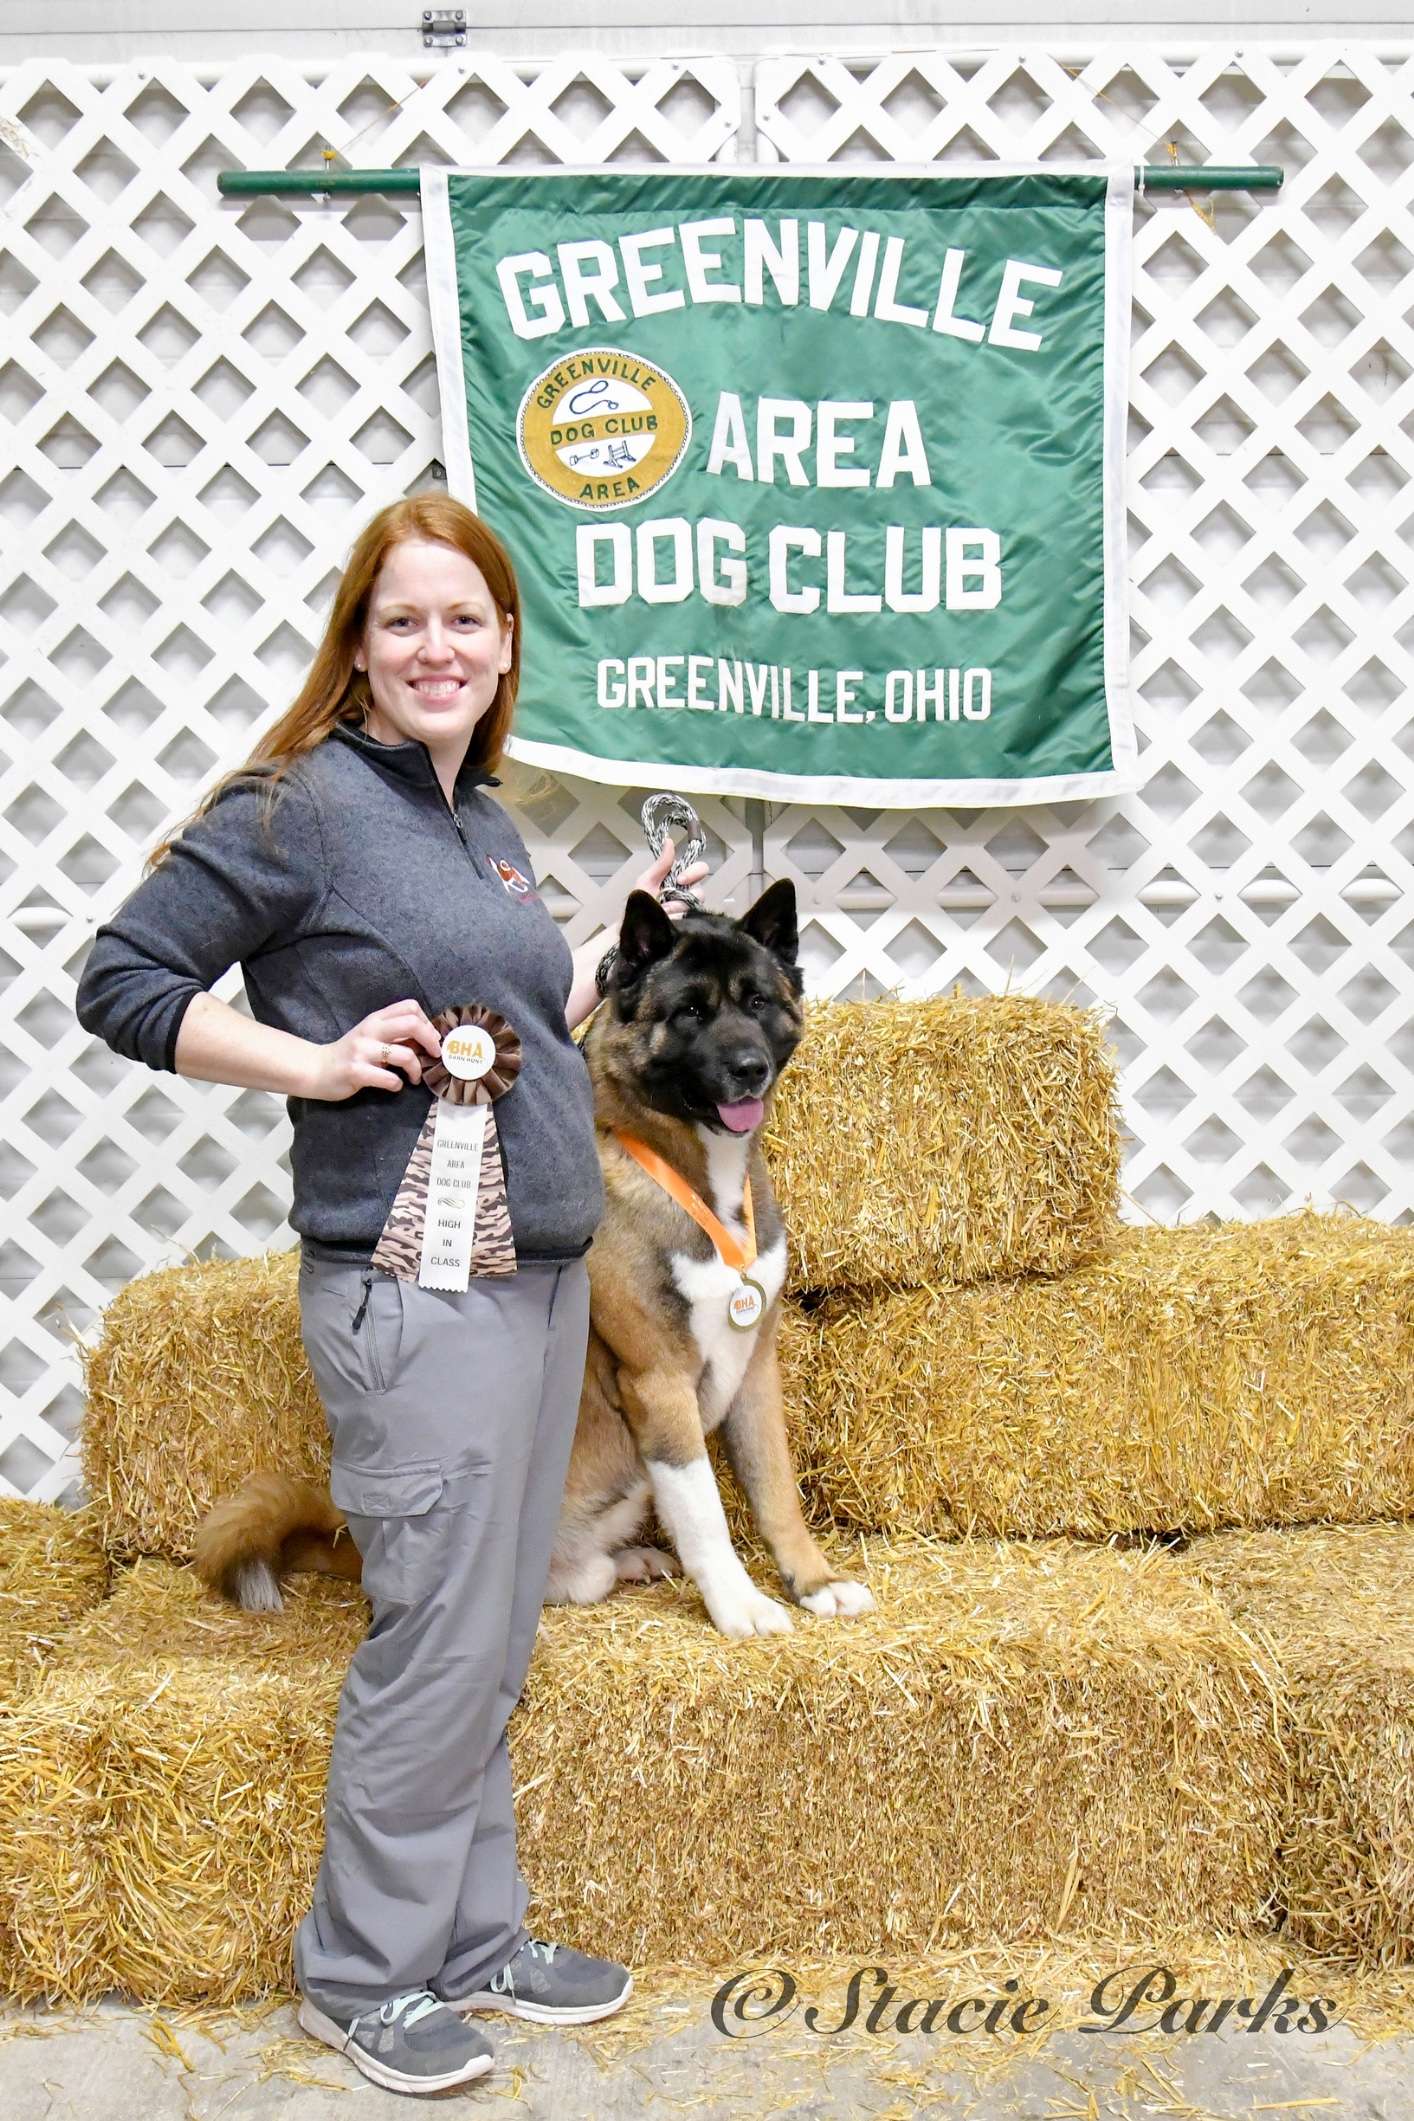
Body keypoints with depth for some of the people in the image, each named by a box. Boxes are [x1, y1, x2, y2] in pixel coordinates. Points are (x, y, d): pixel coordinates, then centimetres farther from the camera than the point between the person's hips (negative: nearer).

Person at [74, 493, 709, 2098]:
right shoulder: (298, 807, -8)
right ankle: (362, 1976, 21)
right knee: (438, 1643, 0)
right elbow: (120, 982, -9)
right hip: (412, 1285, -8)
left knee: (495, 1642, 16)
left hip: (542, 1269, 8)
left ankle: (473, 1940, 32)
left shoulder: (485, 825, 15)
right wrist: (314, 1060, -17)